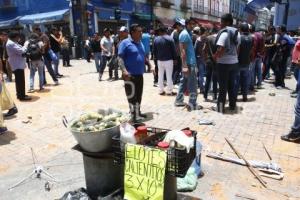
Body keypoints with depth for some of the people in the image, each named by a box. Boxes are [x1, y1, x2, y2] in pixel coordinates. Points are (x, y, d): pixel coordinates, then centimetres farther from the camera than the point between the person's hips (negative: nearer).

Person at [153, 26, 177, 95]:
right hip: (168, 60, -4)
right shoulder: (170, 39, -8)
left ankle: (161, 90, 15)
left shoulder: (156, 39, 2)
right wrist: (174, 59, 1)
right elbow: (173, 50, -7)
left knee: (160, 75, 10)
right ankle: (169, 91, 4)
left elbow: (154, 51, 6)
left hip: (159, 60, 4)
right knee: (169, 76, 1)